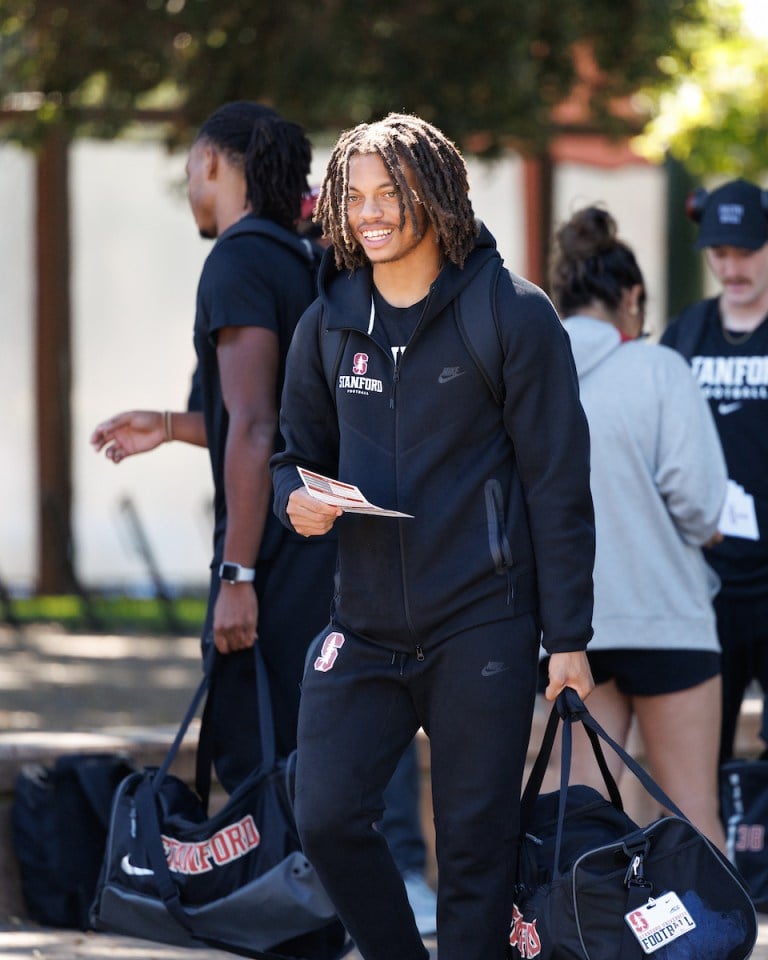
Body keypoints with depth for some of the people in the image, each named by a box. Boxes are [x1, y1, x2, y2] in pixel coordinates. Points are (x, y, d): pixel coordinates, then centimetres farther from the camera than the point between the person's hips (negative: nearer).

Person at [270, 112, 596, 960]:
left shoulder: (510, 315, -4)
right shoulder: (329, 323, 8)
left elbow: (557, 483, -4)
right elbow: (297, 450, 19)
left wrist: (567, 637, -6)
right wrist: (297, 499, -7)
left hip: (482, 627, -4)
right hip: (365, 630, 4)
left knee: (475, 845, 1)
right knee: (327, 818, -7)